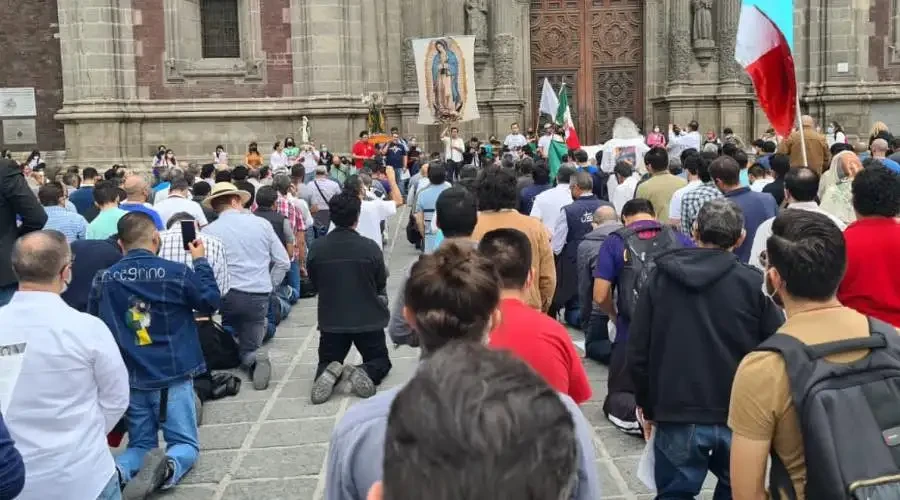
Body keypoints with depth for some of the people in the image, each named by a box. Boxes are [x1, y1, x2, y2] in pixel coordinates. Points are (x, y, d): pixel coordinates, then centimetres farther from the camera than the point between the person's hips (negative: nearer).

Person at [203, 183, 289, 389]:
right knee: (248, 349, 13)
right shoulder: (262, 224, 4)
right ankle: (255, 358, -19)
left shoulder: (208, 231, -2)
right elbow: (283, 262, 7)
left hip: (224, 296, -2)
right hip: (259, 298, 2)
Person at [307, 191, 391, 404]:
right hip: (368, 319, -1)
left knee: (326, 362, 22)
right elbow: (381, 285, 0)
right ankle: (364, 372, -14)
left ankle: (329, 372, -14)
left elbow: (315, 283, 6)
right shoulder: (370, 248, -15)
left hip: (331, 321, 2)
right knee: (380, 360, 19)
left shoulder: (316, 249, -9)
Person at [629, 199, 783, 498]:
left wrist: (647, 406, 11)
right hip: (741, 416, 0)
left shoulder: (660, 278, -2)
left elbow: (638, 352, -1)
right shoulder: (755, 284, -6)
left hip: (677, 415, 0)